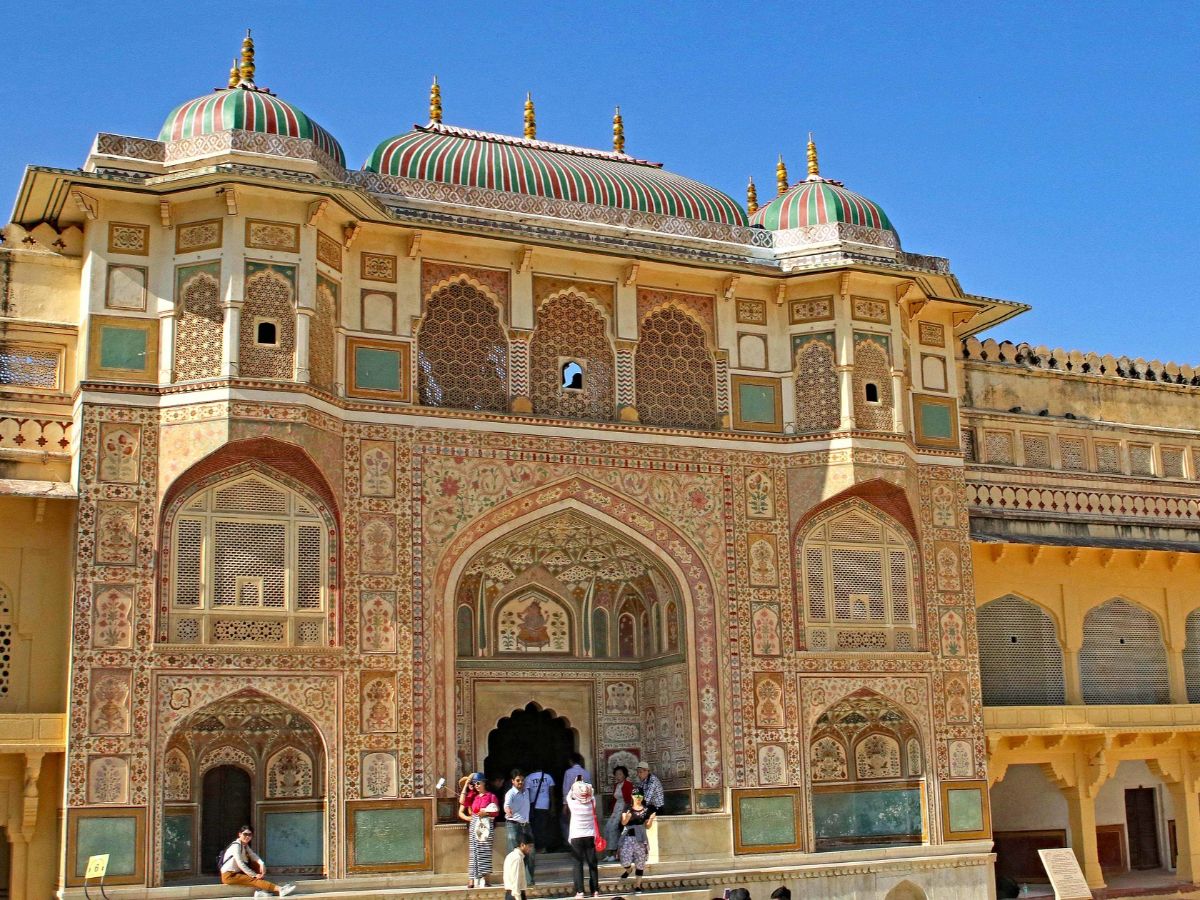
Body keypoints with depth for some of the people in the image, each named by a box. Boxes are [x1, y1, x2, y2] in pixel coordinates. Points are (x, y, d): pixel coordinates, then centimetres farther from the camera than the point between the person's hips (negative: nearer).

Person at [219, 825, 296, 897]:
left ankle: (259, 890, -16)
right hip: (229, 876, -9)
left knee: (257, 864, 0)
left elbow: (253, 856, -3)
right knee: (253, 880, -21)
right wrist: (254, 875, -24)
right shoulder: (236, 846, -18)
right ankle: (280, 889, -36)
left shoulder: (245, 846, 10)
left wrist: (262, 864, -24)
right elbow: (240, 863, -25)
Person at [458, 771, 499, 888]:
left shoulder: (491, 796, 5)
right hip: (474, 825, 3)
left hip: (486, 825, -3)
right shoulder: (473, 796, 14)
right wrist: (466, 785, 0)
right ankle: (473, 879, -3)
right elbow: (462, 801, -3)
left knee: (485, 851, -5)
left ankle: (484, 878, -3)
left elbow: (496, 812, 3)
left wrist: (486, 813, -14)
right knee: (474, 851, -1)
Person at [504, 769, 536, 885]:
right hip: (513, 824, -7)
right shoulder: (511, 793, -12)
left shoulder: (526, 792, 11)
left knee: (529, 853, 7)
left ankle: (529, 879, 15)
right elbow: (507, 805, -32)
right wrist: (508, 811, -52)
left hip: (526, 824, 7)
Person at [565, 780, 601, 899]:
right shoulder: (592, 803, -8)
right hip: (590, 836, 2)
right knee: (592, 864, 7)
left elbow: (568, 796, 10)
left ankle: (579, 891, -1)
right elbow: (591, 796, 16)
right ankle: (595, 890, 9)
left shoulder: (573, 804, -12)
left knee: (578, 864, 3)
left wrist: (574, 786, 17)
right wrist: (586, 788, 18)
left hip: (576, 837, -2)